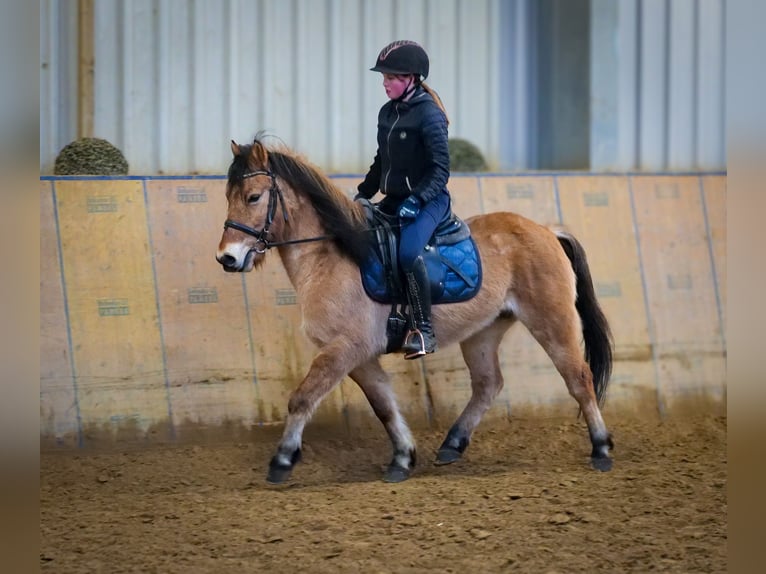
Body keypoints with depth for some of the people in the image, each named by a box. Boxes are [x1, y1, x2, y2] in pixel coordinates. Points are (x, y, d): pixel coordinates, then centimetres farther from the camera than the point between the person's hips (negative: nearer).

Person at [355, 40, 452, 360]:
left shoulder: (428, 114, -14)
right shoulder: (387, 113, 10)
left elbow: (440, 169, -17)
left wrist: (416, 199, -28)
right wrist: (363, 194, 12)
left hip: (428, 200, -9)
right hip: (394, 199, 9)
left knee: (408, 251, -32)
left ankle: (424, 331, -25)